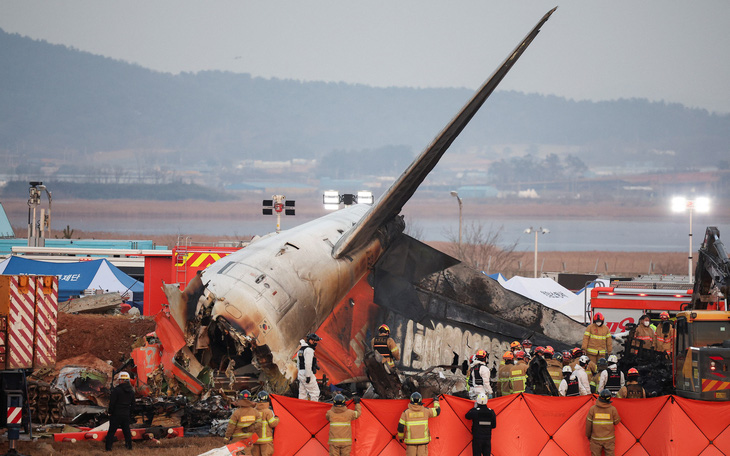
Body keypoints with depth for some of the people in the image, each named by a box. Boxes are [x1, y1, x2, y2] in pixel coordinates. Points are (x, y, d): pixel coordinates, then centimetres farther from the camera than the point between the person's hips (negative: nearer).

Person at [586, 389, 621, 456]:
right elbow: (616, 422, 3)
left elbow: (588, 424, -2)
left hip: (596, 439, 0)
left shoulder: (592, 409, -9)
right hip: (609, 439, 0)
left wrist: (588, 435, 12)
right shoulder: (613, 409, -10)